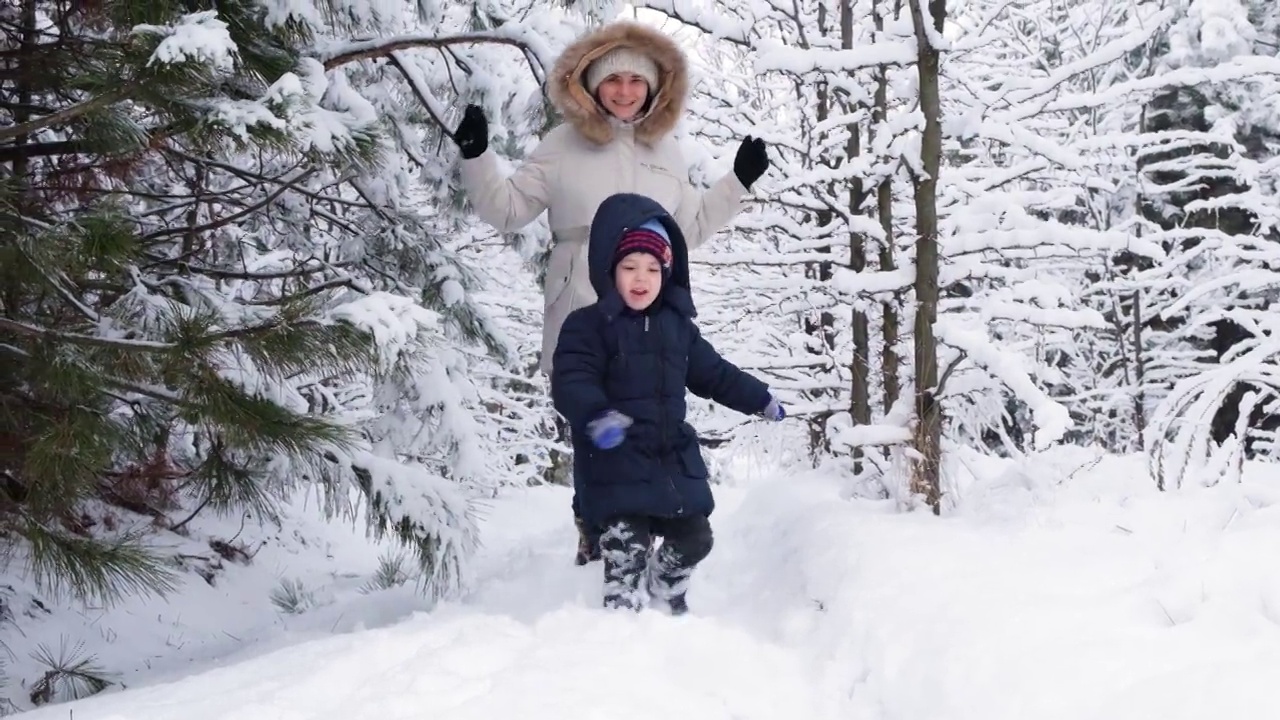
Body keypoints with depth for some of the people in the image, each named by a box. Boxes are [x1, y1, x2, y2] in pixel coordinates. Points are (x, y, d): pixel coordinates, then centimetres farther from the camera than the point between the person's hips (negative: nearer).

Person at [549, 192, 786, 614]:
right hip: (615, 461, -6)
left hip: (673, 456, 7)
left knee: (693, 536, 18)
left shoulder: (678, 324, 8)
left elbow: (712, 372, 20)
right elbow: (571, 382, -23)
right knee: (626, 547, -11)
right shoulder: (587, 325, -12)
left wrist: (759, 399, 22)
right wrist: (596, 415, -42)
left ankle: (665, 595, 43)